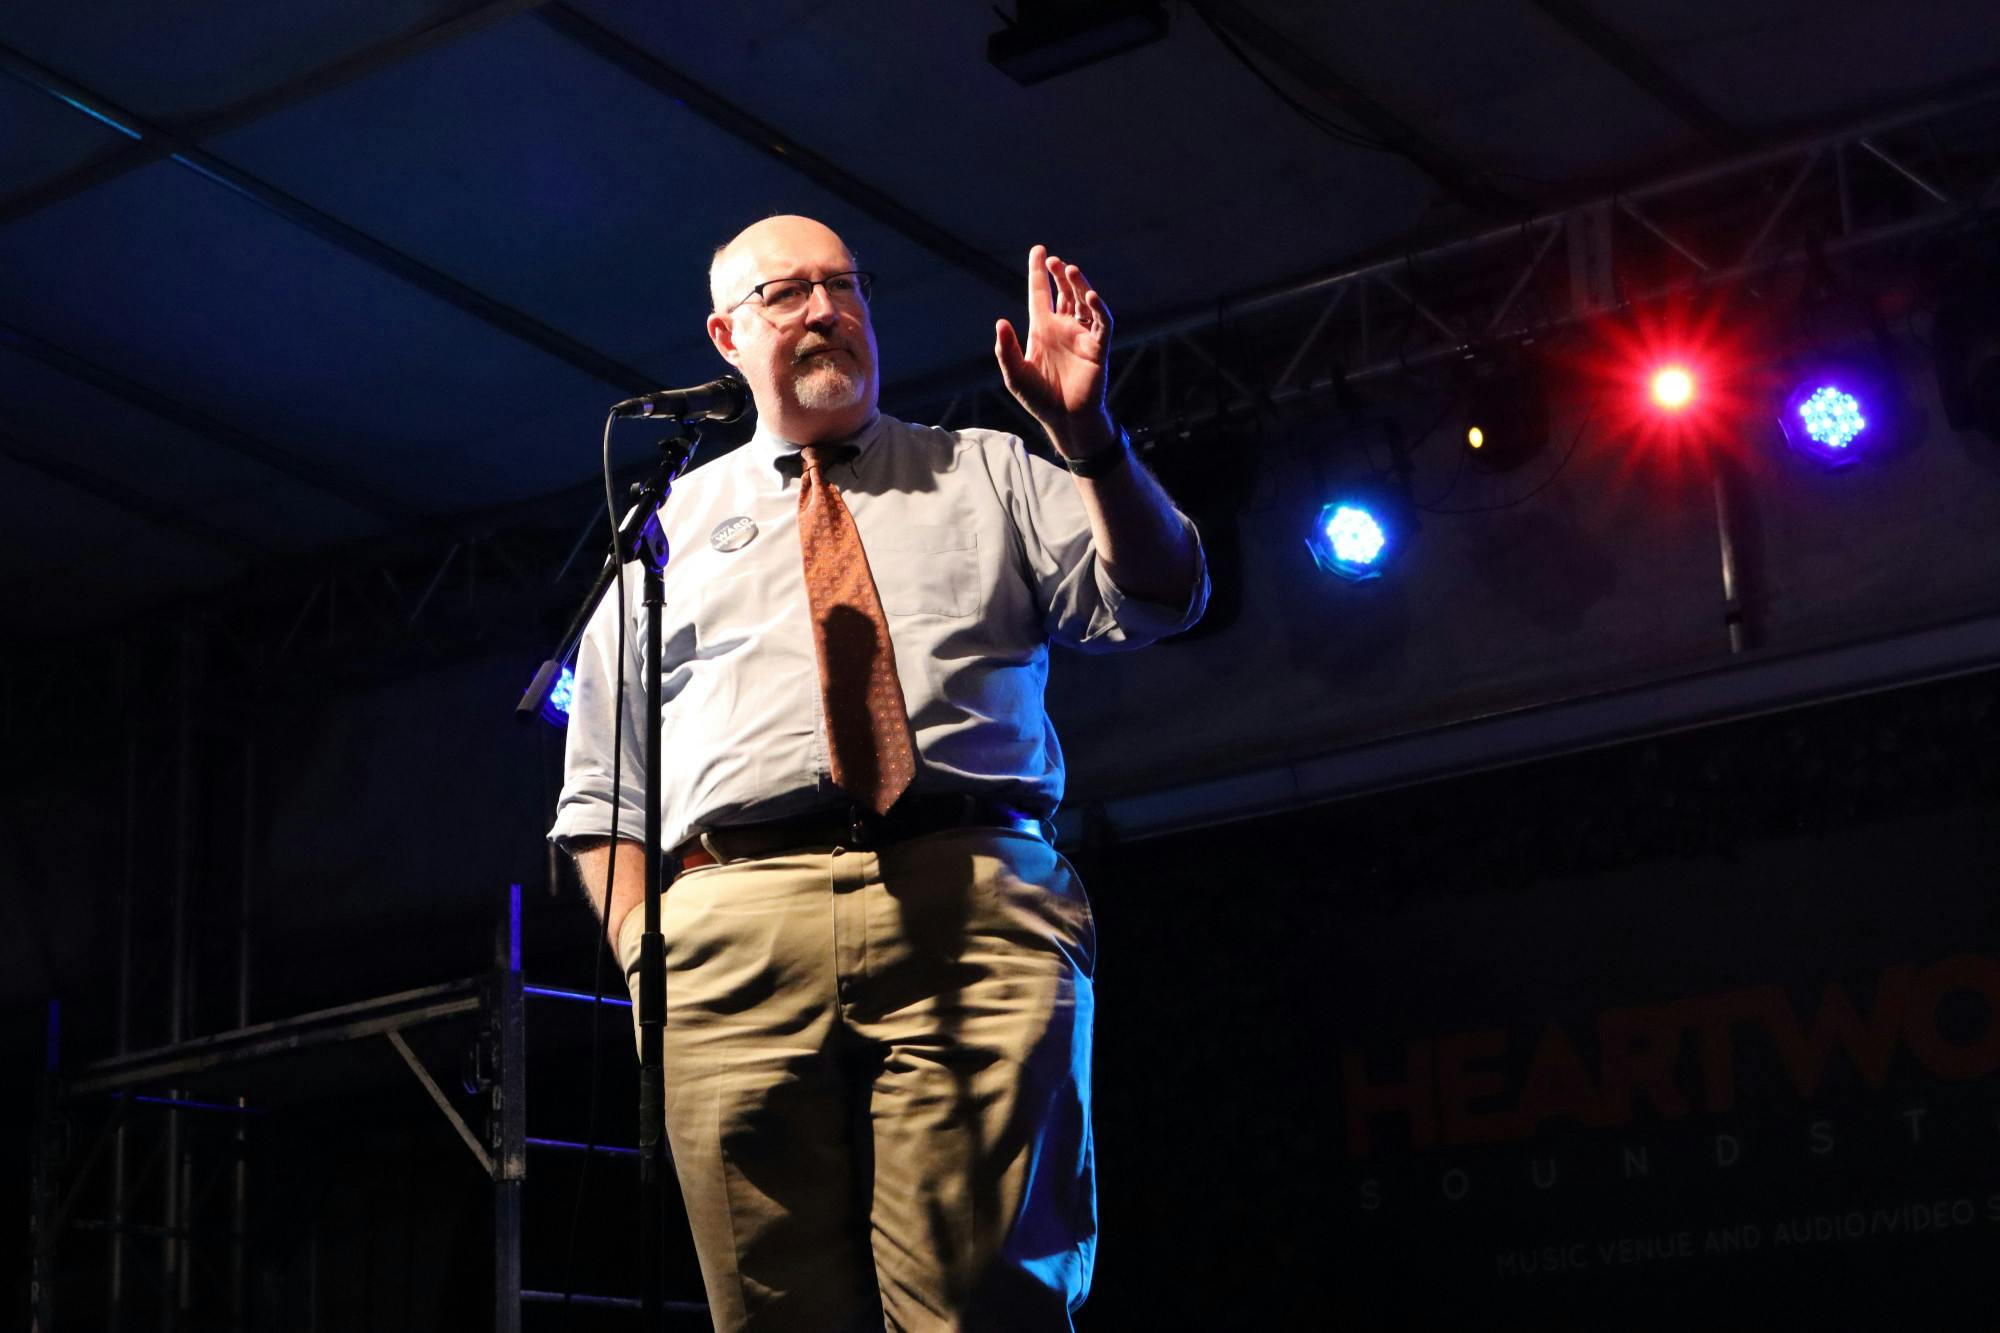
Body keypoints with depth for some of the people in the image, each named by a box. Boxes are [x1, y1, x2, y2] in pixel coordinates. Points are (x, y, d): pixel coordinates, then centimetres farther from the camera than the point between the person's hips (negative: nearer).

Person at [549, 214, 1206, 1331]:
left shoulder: (985, 475, 23)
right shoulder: (673, 523, 24)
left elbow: (1157, 601, 7)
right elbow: (601, 787, 22)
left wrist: (1092, 439, -9)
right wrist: (644, 952, 6)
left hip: (975, 909, -1)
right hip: (738, 934, 1)